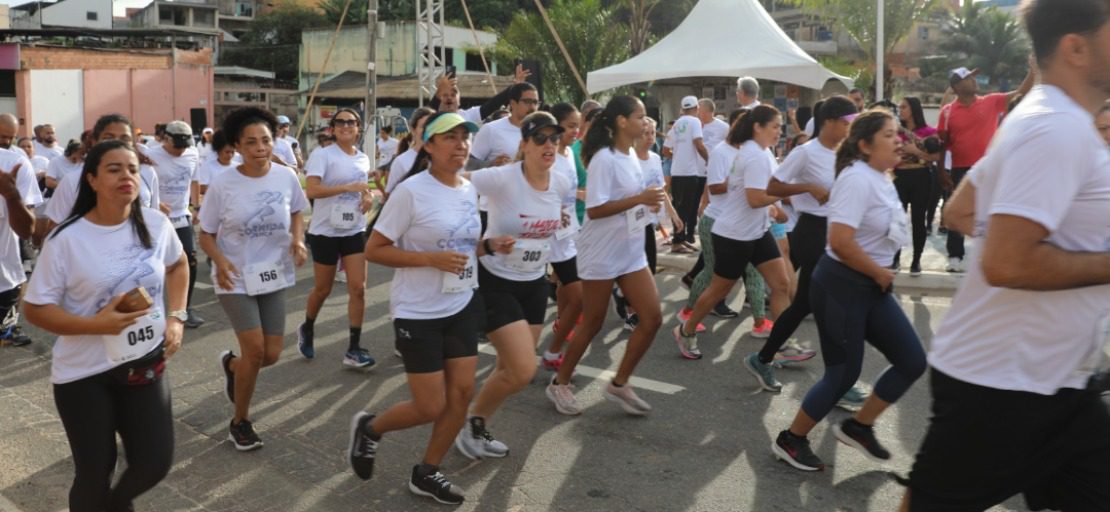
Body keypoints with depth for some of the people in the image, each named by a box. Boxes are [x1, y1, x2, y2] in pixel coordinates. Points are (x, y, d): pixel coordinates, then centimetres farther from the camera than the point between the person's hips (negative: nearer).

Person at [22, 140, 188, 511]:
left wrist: (175, 317, 4)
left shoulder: (156, 224, -4)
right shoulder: (67, 239, -15)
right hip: (84, 374, -3)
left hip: (146, 365, 3)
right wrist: (96, 324, -25)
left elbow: (178, 265, 16)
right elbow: (35, 309, -11)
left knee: (155, 464, 7)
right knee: (94, 474, 7)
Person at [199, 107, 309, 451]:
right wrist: (219, 261, -25)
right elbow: (206, 234, -5)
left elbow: (297, 211, 12)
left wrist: (298, 239, -8)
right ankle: (240, 422, 12)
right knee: (255, 349, -12)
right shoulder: (222, 185, -14)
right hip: (235, 279, -3)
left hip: (273, 275, 3)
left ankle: (231, 365, 41)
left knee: (271, 354, 2)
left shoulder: (286, 176, -7)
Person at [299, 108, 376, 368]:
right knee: (323, 289, 9)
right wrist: (347, 187, -29)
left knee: (358, 288, -4)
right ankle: (307, 329, 37)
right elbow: (311, 190, -23)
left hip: (355, 231, 5)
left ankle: (354, 349, 1)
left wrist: (368, 198, 1)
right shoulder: (322, 155, -11)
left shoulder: (363, 159, 8)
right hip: (326, 231, -4)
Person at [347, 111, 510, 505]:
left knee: (462, 393, 5)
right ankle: (369, 428, 28)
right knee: (431, 407, -1)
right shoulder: (411, 191, -17)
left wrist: (489, 245, -3)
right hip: (418, 312, -7)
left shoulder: (470, 190, 4)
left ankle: (427, 474, 24)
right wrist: (432, 259, -26)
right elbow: (373, 250, -15)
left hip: (462, 307, 7)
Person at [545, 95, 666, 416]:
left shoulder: (631, 156, 9)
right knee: (592, 324, 4)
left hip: (631, 252, 8)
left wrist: (648, 203, 2)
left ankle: (619, 384, 16)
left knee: (652, 318, 2)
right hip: (601, 255, -8)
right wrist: (639, 199, -25)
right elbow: (594, 209, -23)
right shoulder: (604, 158, -18)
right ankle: (560, 384, 23)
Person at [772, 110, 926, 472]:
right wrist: (880, 273, -16)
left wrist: (881, 275, 13)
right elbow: (841, 242, -30)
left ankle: (858, 427, 21)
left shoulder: (881, 180, 10)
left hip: (872, 287, 9)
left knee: (912, 361, 6)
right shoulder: (857, 178, -19)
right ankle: (790, 440, 16)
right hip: (841, 286, -9)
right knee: (843, 373, -2)